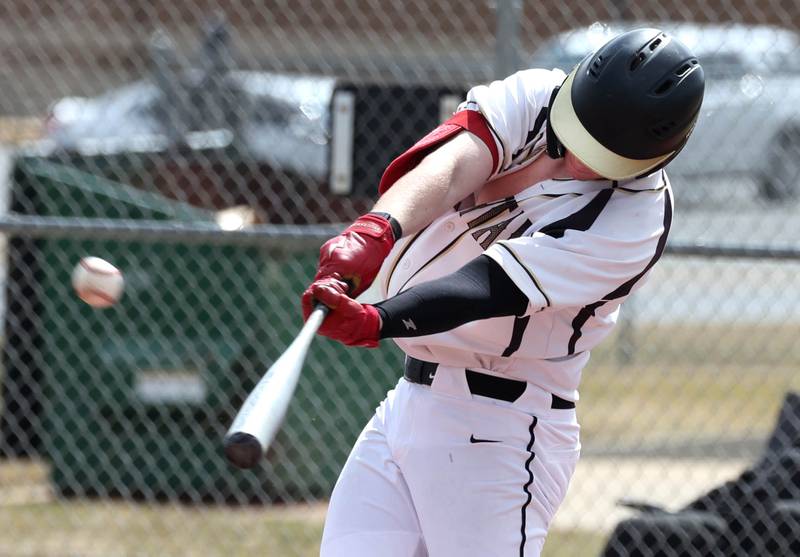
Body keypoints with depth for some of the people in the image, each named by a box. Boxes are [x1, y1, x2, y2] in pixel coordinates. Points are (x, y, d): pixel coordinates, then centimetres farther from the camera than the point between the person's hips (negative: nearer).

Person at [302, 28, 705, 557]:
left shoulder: (636, 218, -18)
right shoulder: (533, 97, -1)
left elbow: (492, 286, -28)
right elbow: (452, 167, -19)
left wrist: (377, 322, -43)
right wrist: (376, 231, -40)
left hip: (502, 432, -6)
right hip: (408, 403, 6)